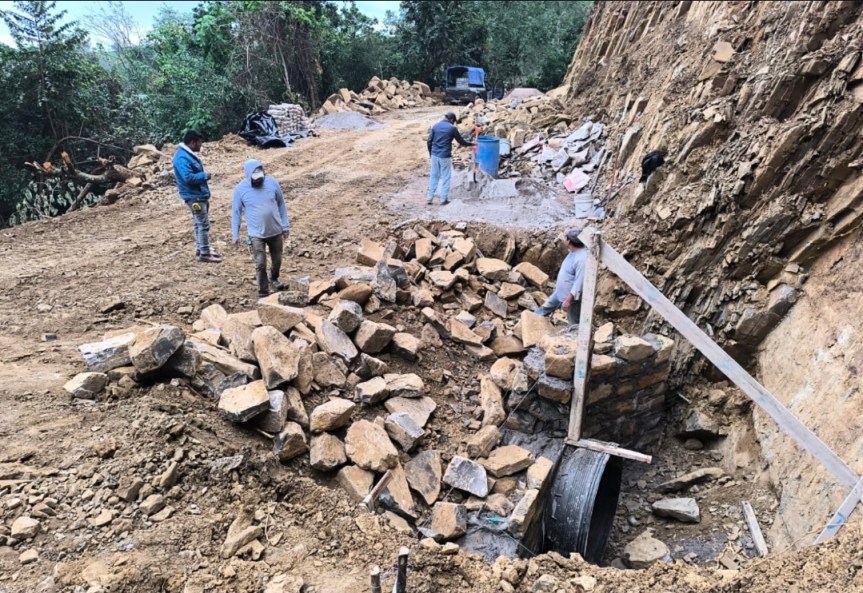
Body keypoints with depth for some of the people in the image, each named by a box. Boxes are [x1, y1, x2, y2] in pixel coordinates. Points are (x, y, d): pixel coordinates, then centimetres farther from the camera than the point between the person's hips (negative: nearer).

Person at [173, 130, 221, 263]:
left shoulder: (189, 154, 11)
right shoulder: (182, 158, -22)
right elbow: (188, 177, -28)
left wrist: (203, 175, 7)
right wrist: (205, 176, -17)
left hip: (199, 194, 10)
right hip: (194, 196, -10)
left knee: (199, 223, 18)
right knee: (203, 224, -5)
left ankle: (200, 248, 29)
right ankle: (204, 254, 2)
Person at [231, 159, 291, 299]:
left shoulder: (272, 183, -9)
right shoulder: (240, 189, -12)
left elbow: (281, 205, 3)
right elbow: (236, 212, -3)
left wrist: (286, 226, 5)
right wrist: (235, 235, -2)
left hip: (276, 231, 2)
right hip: (256, 234, -2)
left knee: (277, 260, 18)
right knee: (260, 264, -4)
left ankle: (274, 278, 47)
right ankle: (263, 292, 10)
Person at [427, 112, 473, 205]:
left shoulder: (435, 126, 6)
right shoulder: (452, 128, -6)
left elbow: (429, 141, 5)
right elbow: (461, 141, 2)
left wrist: (430, 153, 17)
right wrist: (471, 144, 19)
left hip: (435, 155, 5)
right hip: (445, 156, -5)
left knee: (433, 176, 12)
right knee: (446, 178, 5)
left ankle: (430, 198, 13)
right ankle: (444, 199, 8)